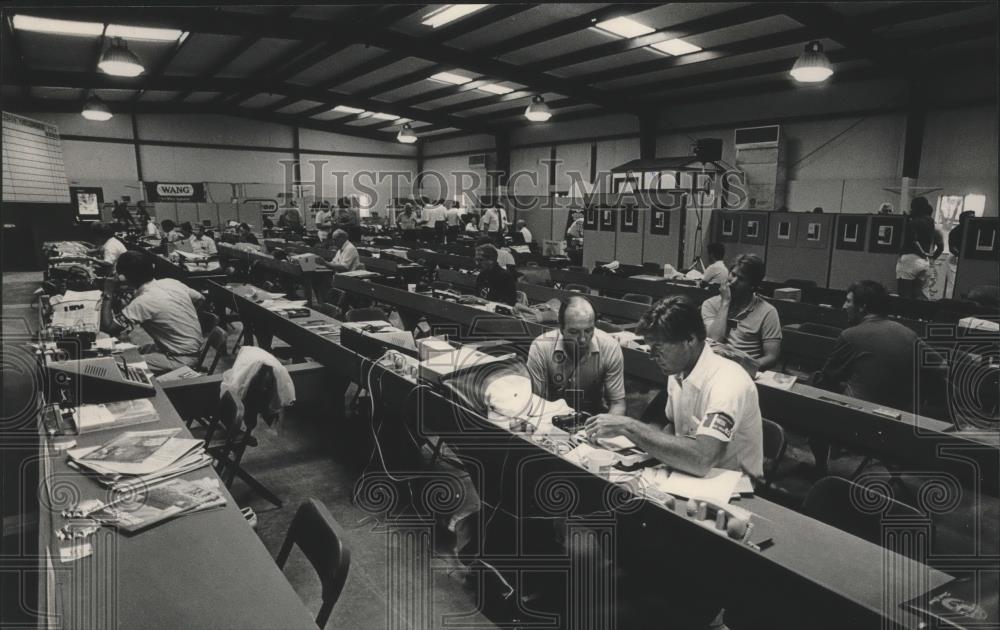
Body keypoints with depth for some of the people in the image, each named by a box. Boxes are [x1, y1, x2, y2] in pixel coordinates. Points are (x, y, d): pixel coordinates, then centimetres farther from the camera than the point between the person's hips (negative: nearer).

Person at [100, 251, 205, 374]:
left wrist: (108, 294, -14)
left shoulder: (142, 302, -23)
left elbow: (107, 327, -22)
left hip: (180, 360, -8)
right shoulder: (172, 282, -2)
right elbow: (200, 300, 12)